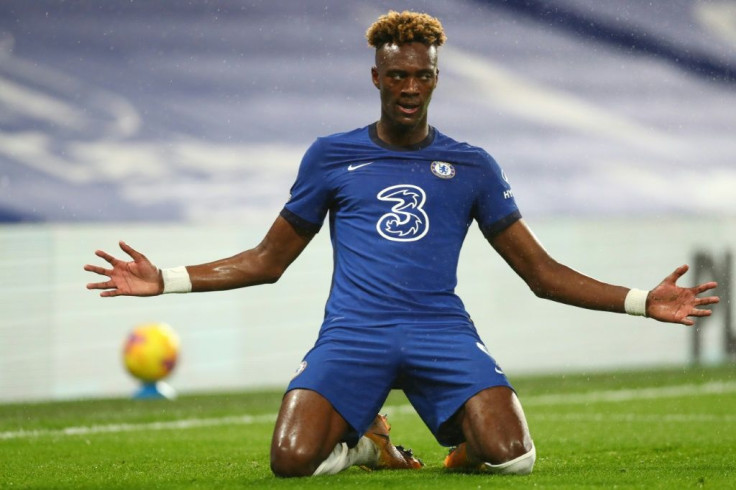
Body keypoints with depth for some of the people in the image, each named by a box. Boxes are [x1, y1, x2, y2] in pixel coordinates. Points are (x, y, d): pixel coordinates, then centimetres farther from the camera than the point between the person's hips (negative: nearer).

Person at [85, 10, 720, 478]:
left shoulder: (471, 167, 14)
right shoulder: (331, 157, 13)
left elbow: (542, 272, 16)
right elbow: (268, 261, 20)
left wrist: (641, 301, 5)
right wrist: (165, 280, 9)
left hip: (441, 329, 0)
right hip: (353, 332, 0)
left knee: (512, 458, -27)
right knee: (291, 460, -27)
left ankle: (468, 443, 12)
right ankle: (365, 442, 9)